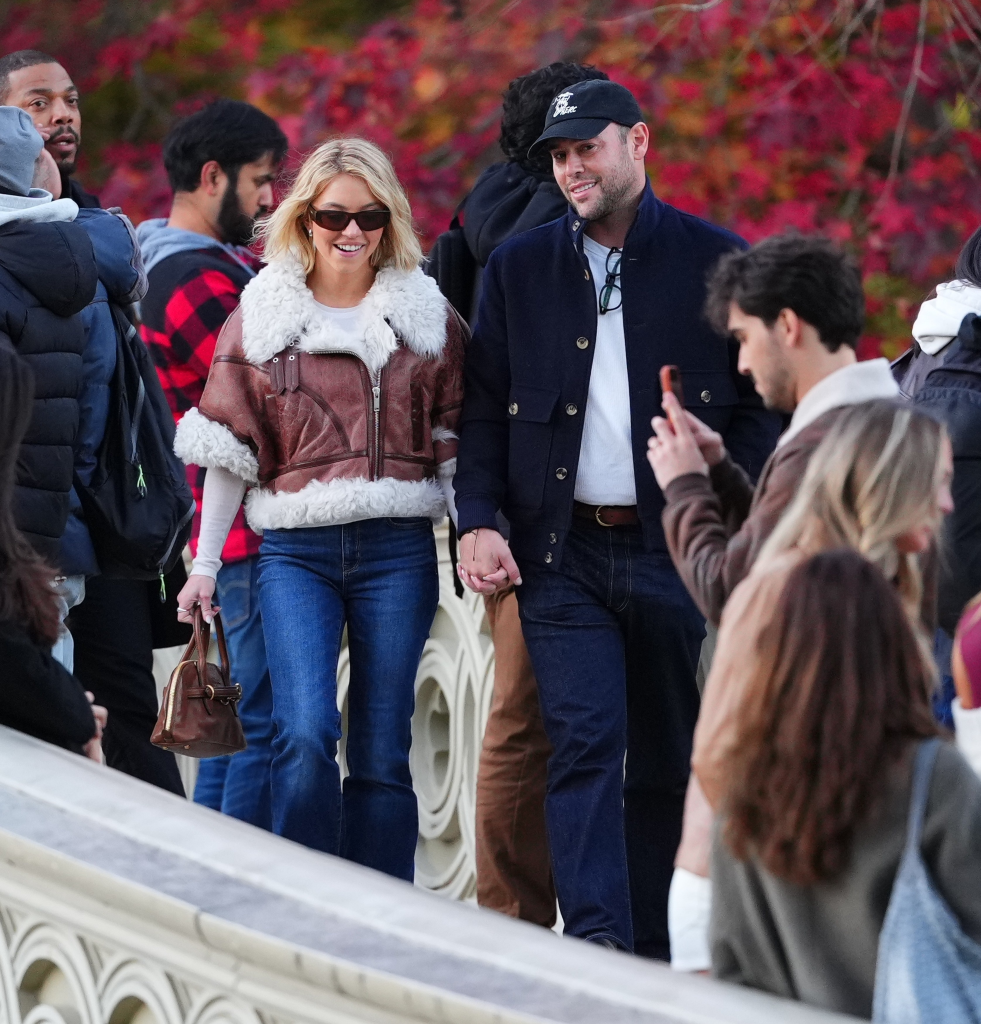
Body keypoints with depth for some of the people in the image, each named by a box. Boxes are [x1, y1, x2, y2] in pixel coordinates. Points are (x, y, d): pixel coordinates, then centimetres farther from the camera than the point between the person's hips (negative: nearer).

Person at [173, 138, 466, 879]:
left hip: (398, 548, 1)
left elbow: (458, 445, 10)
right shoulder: (262, 317, 7)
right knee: (305, 734, -17)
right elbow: (230, 451, 8)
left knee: (382, 754, 1)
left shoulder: (428, 317, 8)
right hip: (295, 550, -1)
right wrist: (205, 563, 6)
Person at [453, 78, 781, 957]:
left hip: (682, 554, -1)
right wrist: (478, 521, -1)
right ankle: (598, 944, -19)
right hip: (563, 553, 1)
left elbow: (759, 405, 4)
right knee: (585, 745, -12)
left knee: (669, 763, 6)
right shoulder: (519, 268, 10)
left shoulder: (712, 261, 3)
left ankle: (648, 949, 16)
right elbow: (485, 406, 12)